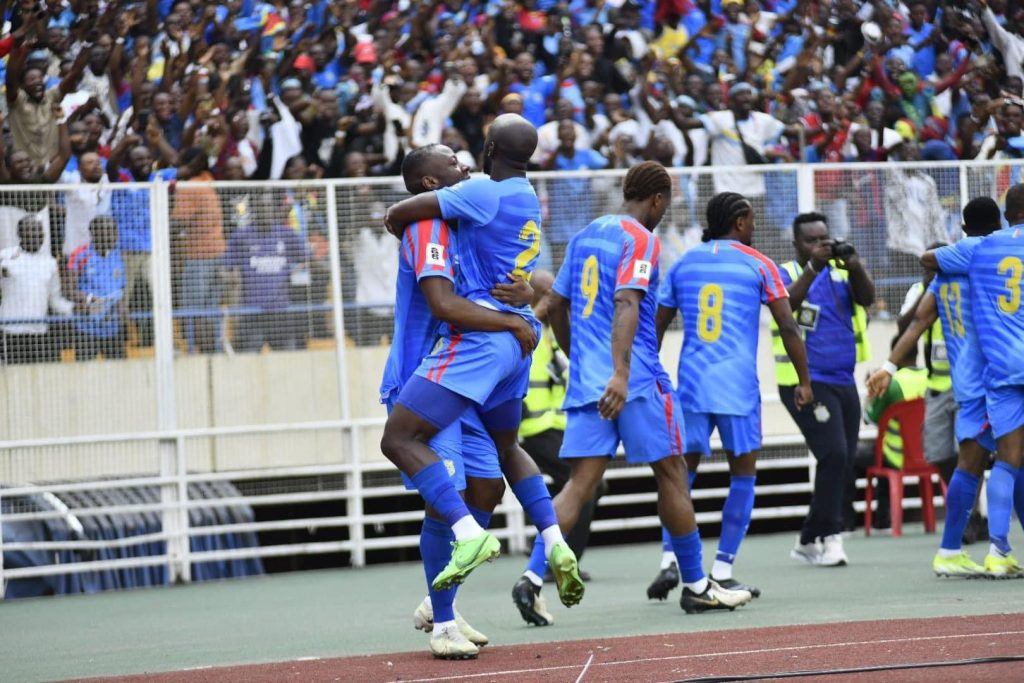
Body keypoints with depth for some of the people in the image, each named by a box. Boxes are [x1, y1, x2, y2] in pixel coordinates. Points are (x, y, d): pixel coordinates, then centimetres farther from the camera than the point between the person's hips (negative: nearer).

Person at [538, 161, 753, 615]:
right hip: (637, 381, -6)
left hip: (585, 380, 6)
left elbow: (556, 306, 21)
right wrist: (620, 373, -30)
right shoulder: (641, 239, -7)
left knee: (581, 483, -1)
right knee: (671, 473, 7)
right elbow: (626, 302, -21)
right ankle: (695, 585, 14)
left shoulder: (584, 237, 16)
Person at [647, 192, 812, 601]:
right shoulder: (757, 264, 2)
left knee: (682, 471, 11)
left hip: (690, 382, 3)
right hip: (738, 383, -3)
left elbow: (656, 328, 13)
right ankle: (723, 571, 2)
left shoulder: (683, 264, 12)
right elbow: (787, 326, -4)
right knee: (743, 475, 7)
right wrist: (804, 381, 2)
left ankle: (669, 560, -6)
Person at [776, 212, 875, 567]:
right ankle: (830, 537, -11)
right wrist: (812, 267, -28)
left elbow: (867, 297, -6)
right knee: (834, 455, -19)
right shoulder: (787, 273, 0)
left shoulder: (840, 271, 11)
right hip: (805, 381, -6)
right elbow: (787, 303, -20)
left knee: (843, 461, 8)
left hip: (843, 381, 6)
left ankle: (809, 540, 20)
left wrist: (854, 265, -23)